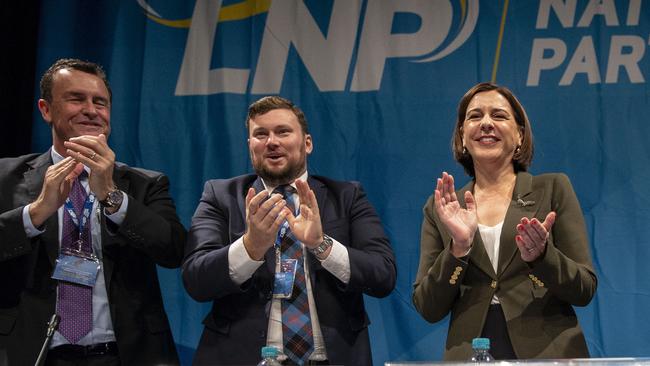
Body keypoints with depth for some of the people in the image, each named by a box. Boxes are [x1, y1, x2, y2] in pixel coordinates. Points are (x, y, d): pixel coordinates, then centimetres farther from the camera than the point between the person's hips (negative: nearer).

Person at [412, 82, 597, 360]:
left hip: (548, 355, -1)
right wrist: (459, 248, -14)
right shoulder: (440, 208, 6)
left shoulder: (553, 189, 2)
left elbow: (585, 290, 0)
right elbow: (428, 309, 1)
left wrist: (540, 254, -18)